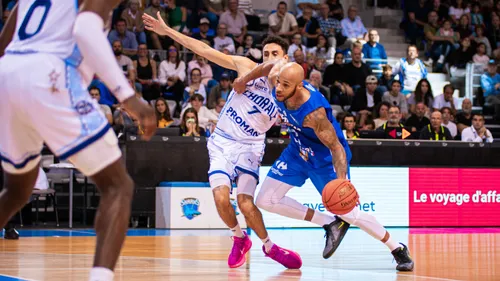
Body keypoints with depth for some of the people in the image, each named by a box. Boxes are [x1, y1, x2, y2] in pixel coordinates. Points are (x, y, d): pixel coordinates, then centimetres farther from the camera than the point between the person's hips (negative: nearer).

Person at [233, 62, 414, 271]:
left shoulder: (313, 112, -39)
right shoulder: (276, 76, -22)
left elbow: (336, 147, -33)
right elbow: (271, 65, 3)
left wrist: (342, 180, -46)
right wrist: (244, 79, 12)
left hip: (325, 157, -7)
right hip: (298, 151, 7)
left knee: (347, 212, -5)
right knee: (265, 201, -1)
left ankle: (398, 249, 16)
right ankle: (330, 225, 10)